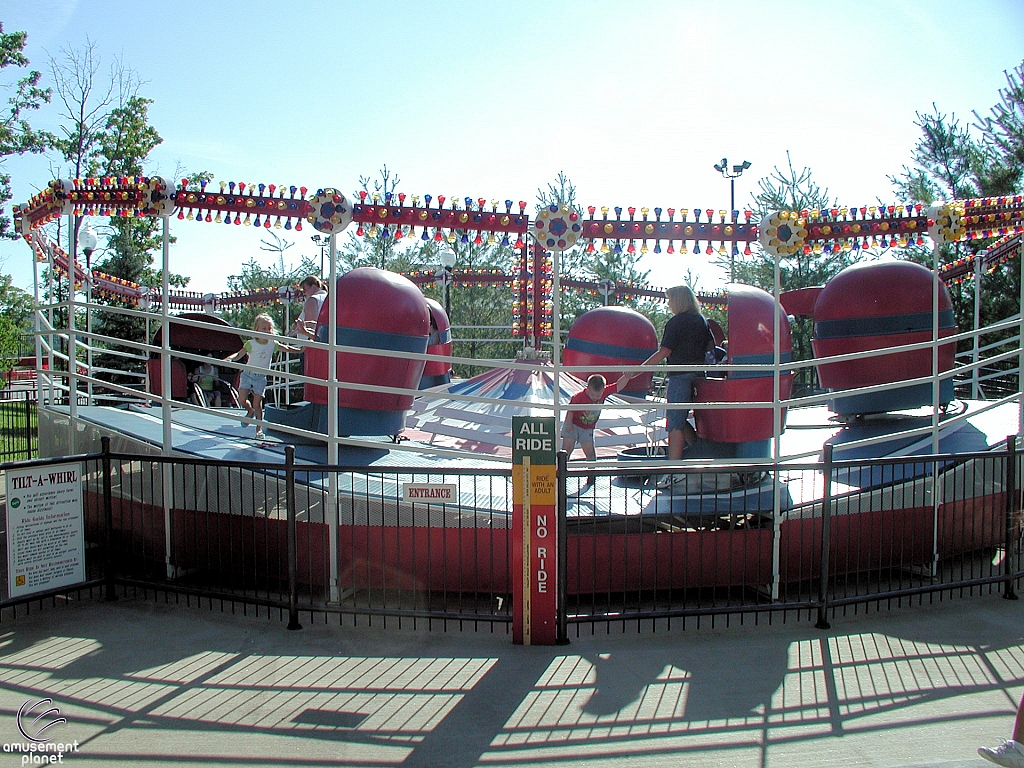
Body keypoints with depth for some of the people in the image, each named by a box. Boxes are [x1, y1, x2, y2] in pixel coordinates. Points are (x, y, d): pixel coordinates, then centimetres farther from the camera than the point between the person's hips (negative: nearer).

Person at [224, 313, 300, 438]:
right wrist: (230, 358, -28)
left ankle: (259, 429, 8)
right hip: (248, 374, 0)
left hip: (261, 378, 0)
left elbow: (286, 348, 9)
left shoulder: (273, 344, 1)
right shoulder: (251, 344, -5)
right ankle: (250, 411, 22)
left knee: (257, 404, -1)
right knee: (242, 398, -12)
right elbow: (239, 354, -9)